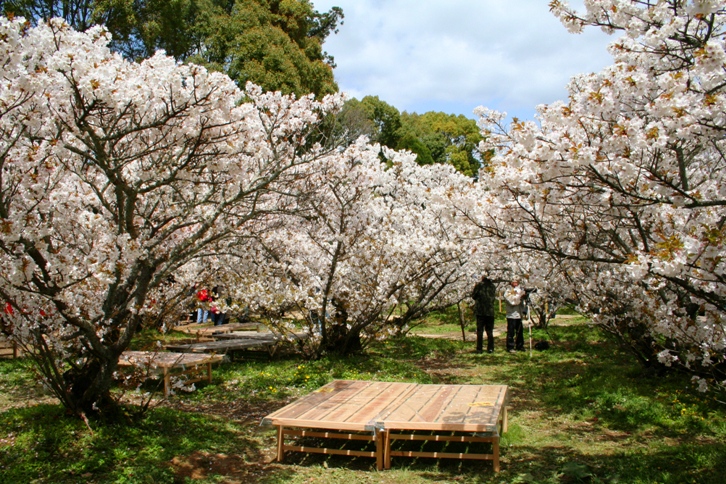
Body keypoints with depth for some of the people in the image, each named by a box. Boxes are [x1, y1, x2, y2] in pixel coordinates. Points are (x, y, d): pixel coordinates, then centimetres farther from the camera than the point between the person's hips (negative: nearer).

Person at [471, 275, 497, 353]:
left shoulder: (479, 285, -7)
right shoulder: (492, 286, 1)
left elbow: (473, 296, 1)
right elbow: (494, 296, 14)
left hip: (480, 311, -2)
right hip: (490, 311, 2)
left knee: (479, 331, 4)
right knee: (489, 331, 10)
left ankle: (479, 349, 3)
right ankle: (490, 348, 9)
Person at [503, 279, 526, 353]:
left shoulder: (519, 290, 17)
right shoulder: (507, 292, -5)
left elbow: (521, 302, 20)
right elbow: (512, 302, -20)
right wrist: (520, 295, -25)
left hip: (519, 315, 7)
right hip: (511, 315, -7)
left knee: (520, 331, 9)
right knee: (511, 332, -5)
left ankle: (519, 346, 20)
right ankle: (510, 347, 1)